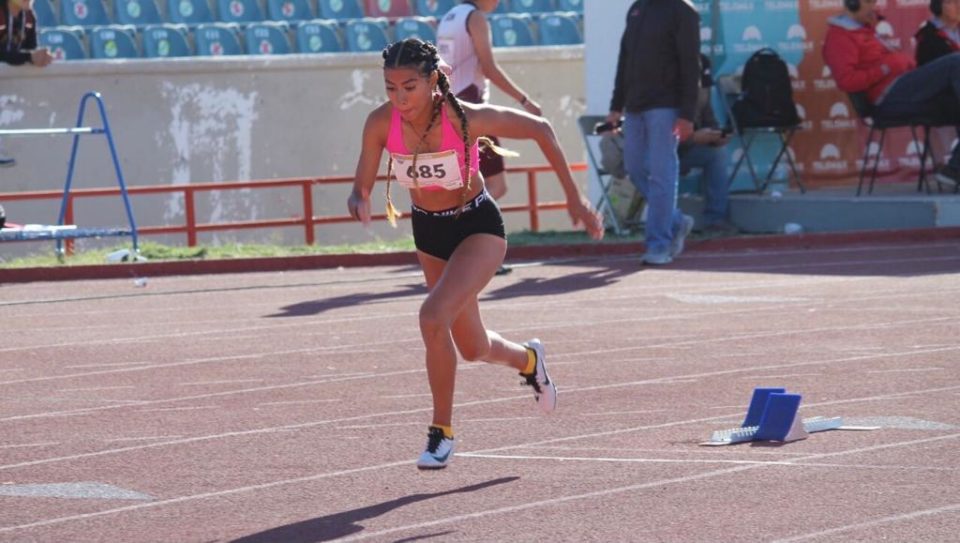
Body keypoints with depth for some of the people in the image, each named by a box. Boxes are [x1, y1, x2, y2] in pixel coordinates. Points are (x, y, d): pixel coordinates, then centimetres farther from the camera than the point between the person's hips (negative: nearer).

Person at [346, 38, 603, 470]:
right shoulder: (381, 124, -19)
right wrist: (359, 203, -38)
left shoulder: (467, 118, -28)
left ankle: (442, 431, -10)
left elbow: (539, 129, -14)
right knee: (473, 348, 17)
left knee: (433, 317, -28)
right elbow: (361, 189, -12)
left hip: (478, 228, -5)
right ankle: (528, 359, 53)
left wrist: (574, 197, -11)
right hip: (428, 232, 5)